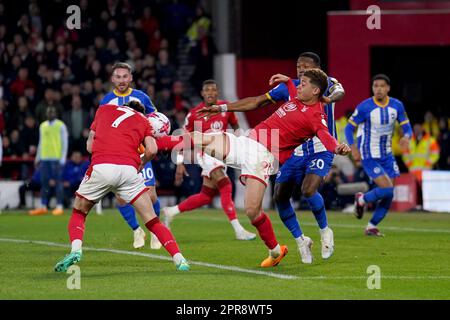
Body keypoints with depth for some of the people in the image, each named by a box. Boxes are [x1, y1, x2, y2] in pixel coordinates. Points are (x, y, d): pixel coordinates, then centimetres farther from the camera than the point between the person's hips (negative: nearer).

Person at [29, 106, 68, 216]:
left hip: (56, 159, -5)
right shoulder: (43, 126, 14)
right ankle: (43, 207, 10)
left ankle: (59, 207, -2)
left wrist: (62, 159, -11)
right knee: (44, 183, 5)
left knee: (57, 182, -5)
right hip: (44, 158, 5)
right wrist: (38, 158, 16)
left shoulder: (61, 126, -2)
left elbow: (65, 143, -5)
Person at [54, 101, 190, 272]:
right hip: (129, 169, 0)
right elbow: (152, 150, 7)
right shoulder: (143, 121, 24)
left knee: (79, 213, 20)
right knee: (152, 220, 10)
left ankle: (76, 250, -4)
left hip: (100, 166, 0)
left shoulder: (104, 109, 27)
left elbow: (90, 146, 24)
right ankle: (179, 259, 0)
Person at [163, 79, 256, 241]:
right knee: (225, 186, -23)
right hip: (205, 153, -5)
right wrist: (180, 164, -4)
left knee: (206, 197, 10)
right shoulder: (194, 114, -8)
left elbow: (235, 125, 18)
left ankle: (171, 212, 28)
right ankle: (238, 230, -25)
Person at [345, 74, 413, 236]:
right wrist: (353, 148, -20)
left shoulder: (397, 105, -2)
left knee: (388, 195, 3)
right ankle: (362, 200, 12)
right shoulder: (364, 107, -15)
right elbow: (349, 127, -6)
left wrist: (406, 137, -21)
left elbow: (407, 127, 3)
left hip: (386, 155, 5)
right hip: (369, 156, -5)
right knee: (387, 189, -18)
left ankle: (372, 226, 19)